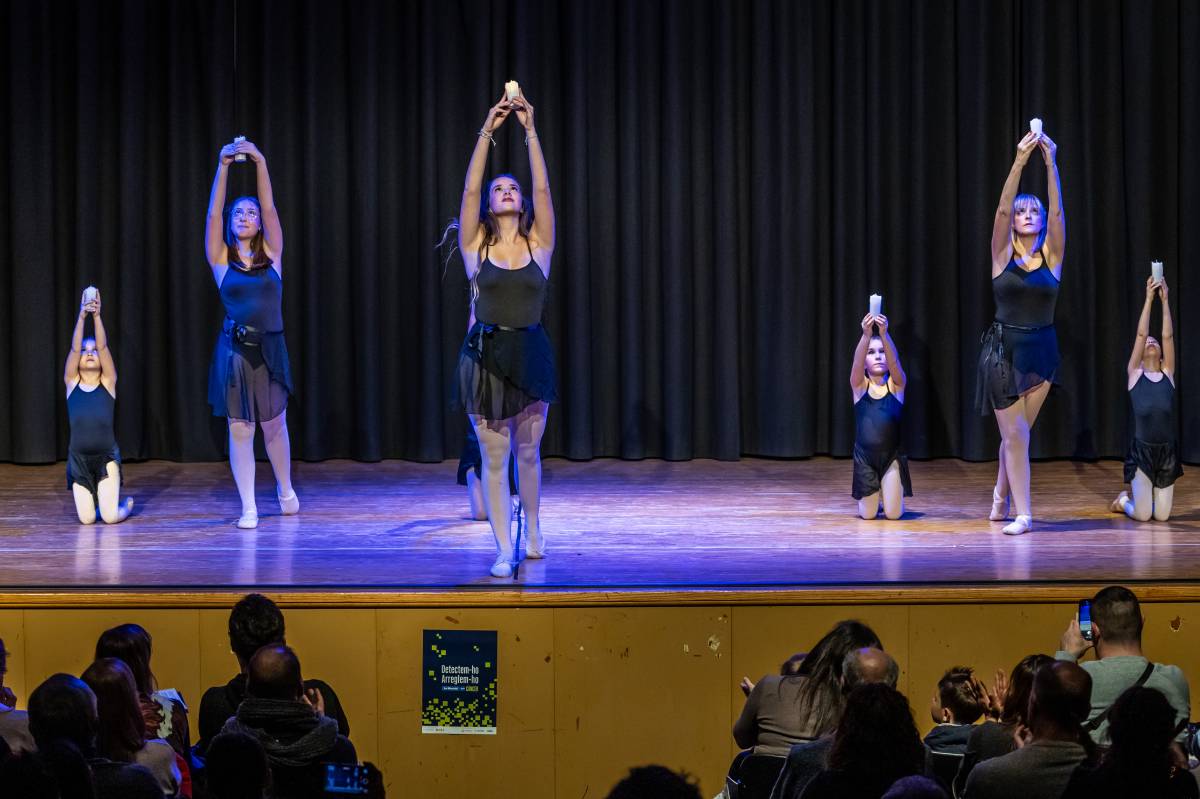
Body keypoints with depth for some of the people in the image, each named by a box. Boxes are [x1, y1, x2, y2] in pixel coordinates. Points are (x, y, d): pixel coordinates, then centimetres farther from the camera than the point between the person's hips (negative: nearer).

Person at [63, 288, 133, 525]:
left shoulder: (108, 382, 2)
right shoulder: (71, 383, 4)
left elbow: (103, 347, -10)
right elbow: (74, 349, -8)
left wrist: (97, 316, -21)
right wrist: (82, 317, -18)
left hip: (106, 456, -2)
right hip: (79, 458, 2)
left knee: (110, 517, -9)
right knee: (87, 518, -1)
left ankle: (126, 505, 27)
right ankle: (95, 499, 34)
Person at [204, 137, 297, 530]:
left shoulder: (271, 255, 5)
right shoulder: (221, 259, 2)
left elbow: (270, 208, -5)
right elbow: (213, 213, -7)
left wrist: (260, 163, -13)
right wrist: (223, 167, -15)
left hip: (270, 349, 1)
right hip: (234, 350, -1)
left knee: (274, 426, 12)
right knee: (240, 430, -1)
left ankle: (285, 489, 36)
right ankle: (248, 508, 5)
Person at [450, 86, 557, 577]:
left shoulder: (539, 244, 3)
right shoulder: (476, 246, 1)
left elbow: (542, 188, -7)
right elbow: (469, 190, -9)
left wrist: (530, 132, -12)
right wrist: (487, 132, -13)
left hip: (530, 354, 1)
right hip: (485, 356, -1)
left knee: (528, 452, 14)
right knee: (494, 458, 0)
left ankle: (532, 530, 35)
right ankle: (504, 550, 5)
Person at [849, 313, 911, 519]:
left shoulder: (896, 384, -1)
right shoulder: (860, 385, 0)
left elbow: (894, 360, -20)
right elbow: (857, 361, -20)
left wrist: (884, 334, -38)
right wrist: (866, 335, -38)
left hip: (891, 455, 0)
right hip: (864, 455, 1)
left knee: (894, 514, -1)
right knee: (868, 514, 4)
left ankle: (887, 493, 33)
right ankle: (872, 497, 39)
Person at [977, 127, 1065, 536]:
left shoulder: (1051, 255, 3)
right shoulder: (1003, 254, -1)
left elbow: (1057, 212, -10)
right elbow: (1002, 208, -14)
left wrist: (1051, 163, -20)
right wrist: (1020, 161, -23)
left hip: (1040, 352, 2)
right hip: (1004, 350, -2)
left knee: (1017, 432, 11)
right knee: (1015, 435, -6)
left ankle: (1000, 501, 29)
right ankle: (1023, 514, -6)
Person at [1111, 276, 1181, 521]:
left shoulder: (1167, 374, 9)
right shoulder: (1134, 374, 4)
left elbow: (1168, 336, 2)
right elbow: (1141, 334, -2)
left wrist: (1165, 300, -1)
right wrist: (1149, 299, -5)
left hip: (1167, 451, 2)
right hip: (1142, 450, -2)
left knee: (1162, 515, 2)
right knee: (1142, 515, -4)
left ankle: (1139, 498, 34)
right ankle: (1123, 501, 29)